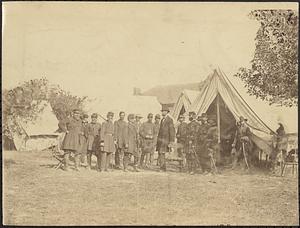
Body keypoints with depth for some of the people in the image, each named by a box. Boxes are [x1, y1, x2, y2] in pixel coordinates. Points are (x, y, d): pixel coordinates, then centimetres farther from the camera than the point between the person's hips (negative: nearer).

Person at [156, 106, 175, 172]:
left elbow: (172, 131, -14)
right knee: (160, 154, 7)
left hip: (165, 140, -8)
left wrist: (171, 142, -17)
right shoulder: (162, 120, 16)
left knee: (162, 153, -13)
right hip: (160, 139, 8)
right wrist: (158, 140, 18)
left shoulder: (170, 120, -11)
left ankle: (162, 168, -8)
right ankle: (163, 168, 12)